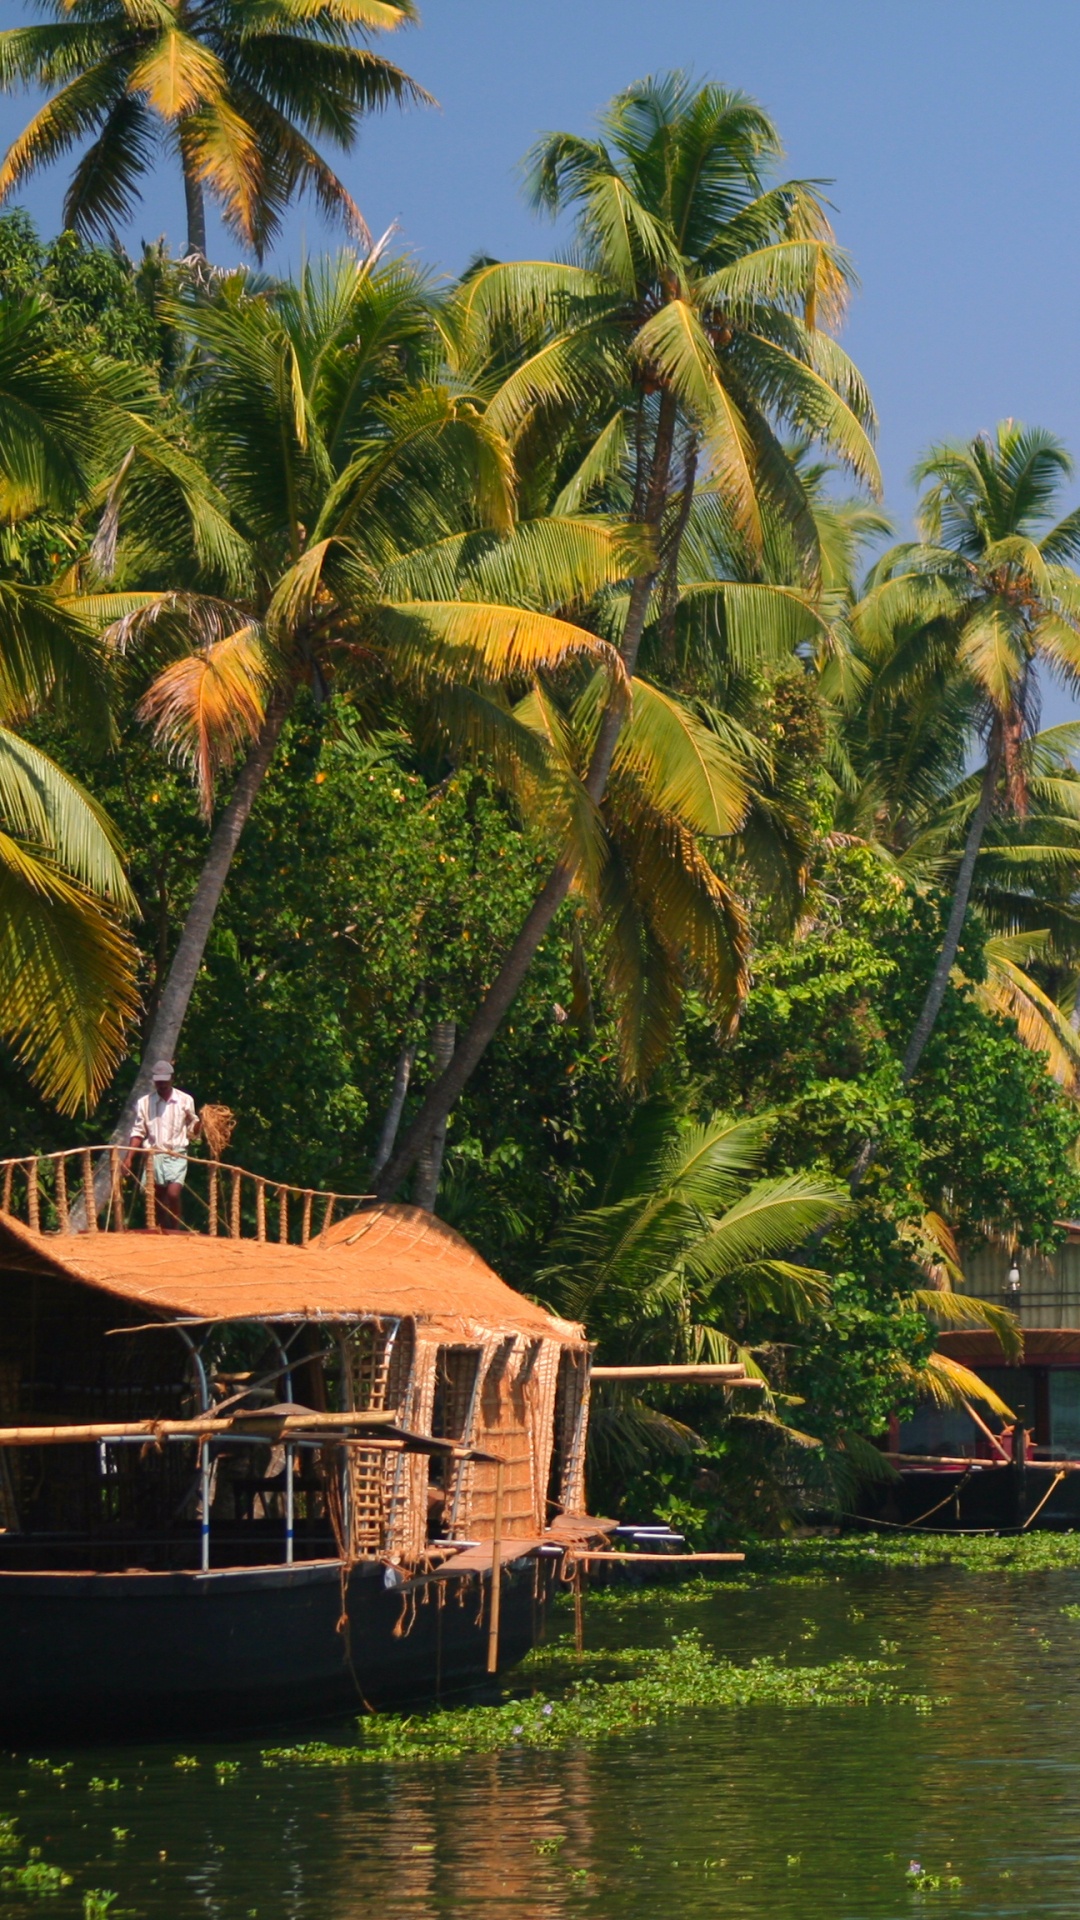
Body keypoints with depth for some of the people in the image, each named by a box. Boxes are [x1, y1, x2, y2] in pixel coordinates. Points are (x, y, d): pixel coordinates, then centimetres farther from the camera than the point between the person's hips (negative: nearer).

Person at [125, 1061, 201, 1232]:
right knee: (157, 1198, 3)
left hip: (177, 1155, -2)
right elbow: (138, 1132, 8)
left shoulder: (185, 1100, 3)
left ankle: (175, 1231, -11)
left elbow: (192, 1131, 9)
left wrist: (199, 1122, -12)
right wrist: (129, 1158, 1)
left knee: (173, 1193, -20)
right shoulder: (145, 1102, 6)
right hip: (154, 1156, 2)